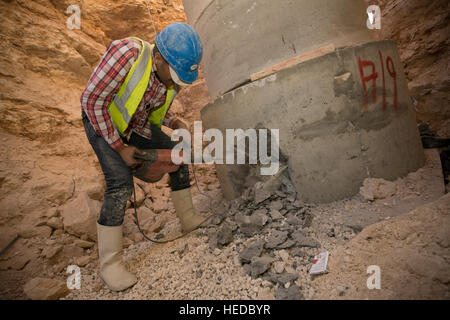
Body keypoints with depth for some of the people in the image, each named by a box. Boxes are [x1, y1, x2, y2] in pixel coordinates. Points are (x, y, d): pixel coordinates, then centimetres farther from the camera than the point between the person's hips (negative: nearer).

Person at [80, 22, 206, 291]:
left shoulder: (173, 74, -11)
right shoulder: (126, 54, -32)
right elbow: (92, 101, -27)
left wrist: (176, 123, -15)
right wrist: (120, 148, -25)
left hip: (138, 126, 7)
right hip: (101, 122, -6)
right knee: (121, 182, -21)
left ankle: (189, 219, 16)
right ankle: (110, 264, -9)